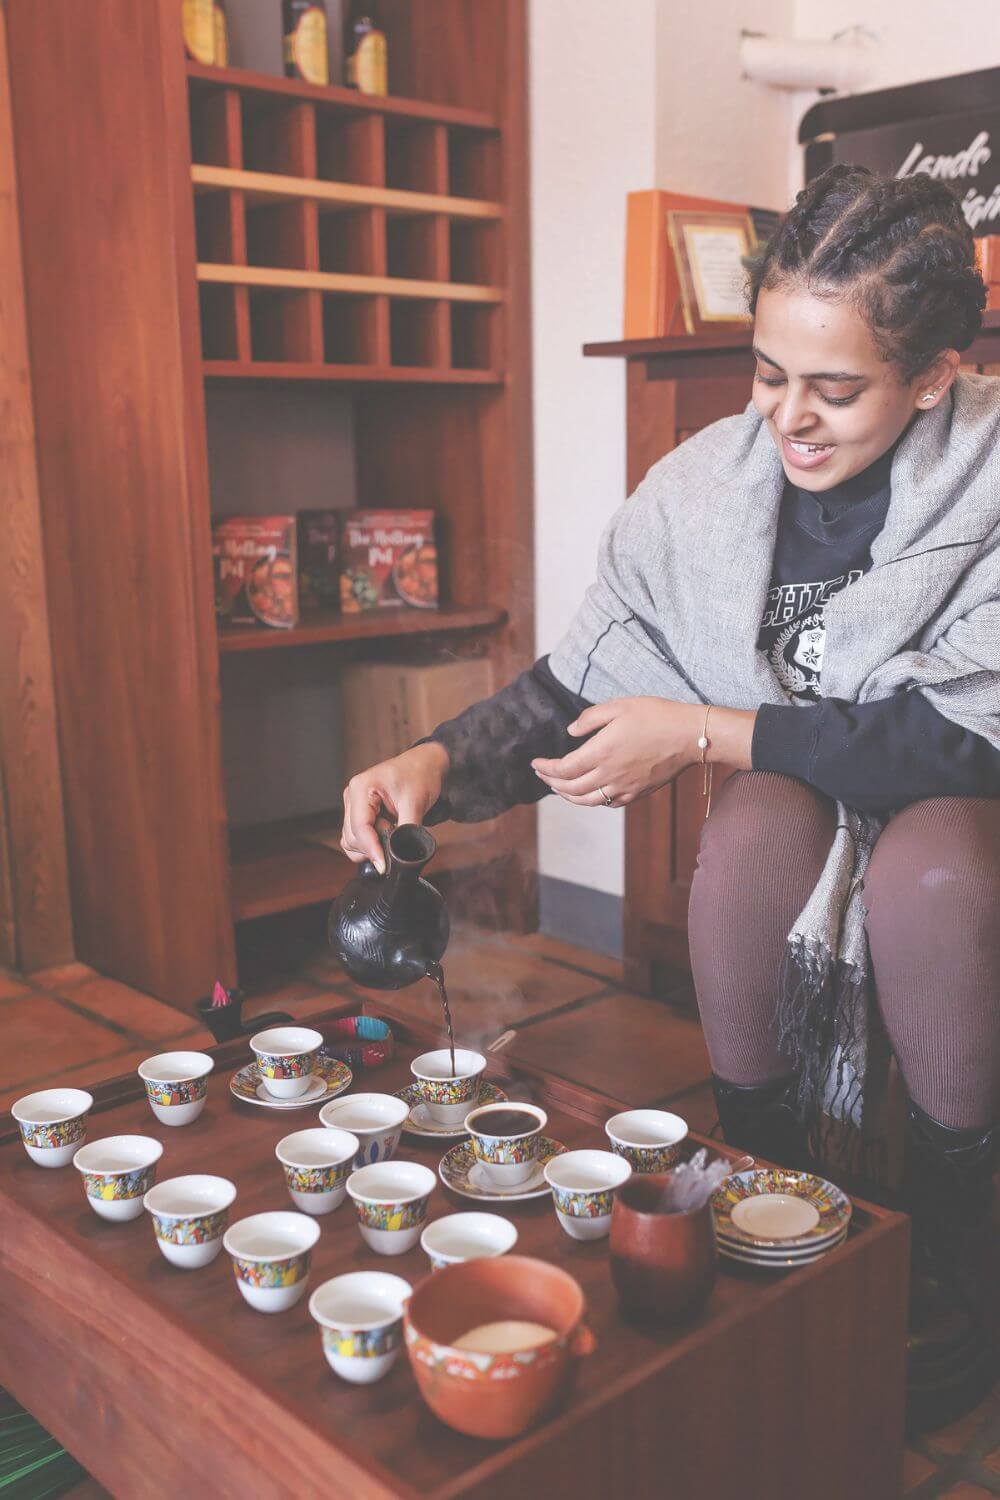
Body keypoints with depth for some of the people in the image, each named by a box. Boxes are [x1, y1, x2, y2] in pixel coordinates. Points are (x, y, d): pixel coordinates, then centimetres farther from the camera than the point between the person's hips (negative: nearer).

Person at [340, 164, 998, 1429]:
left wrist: (703, 734, -24)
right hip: (803, 801, 2)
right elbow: (579, 684, -4)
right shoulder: (708, 485, -9)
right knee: (759, 826, -31)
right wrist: (440, 762, -23)